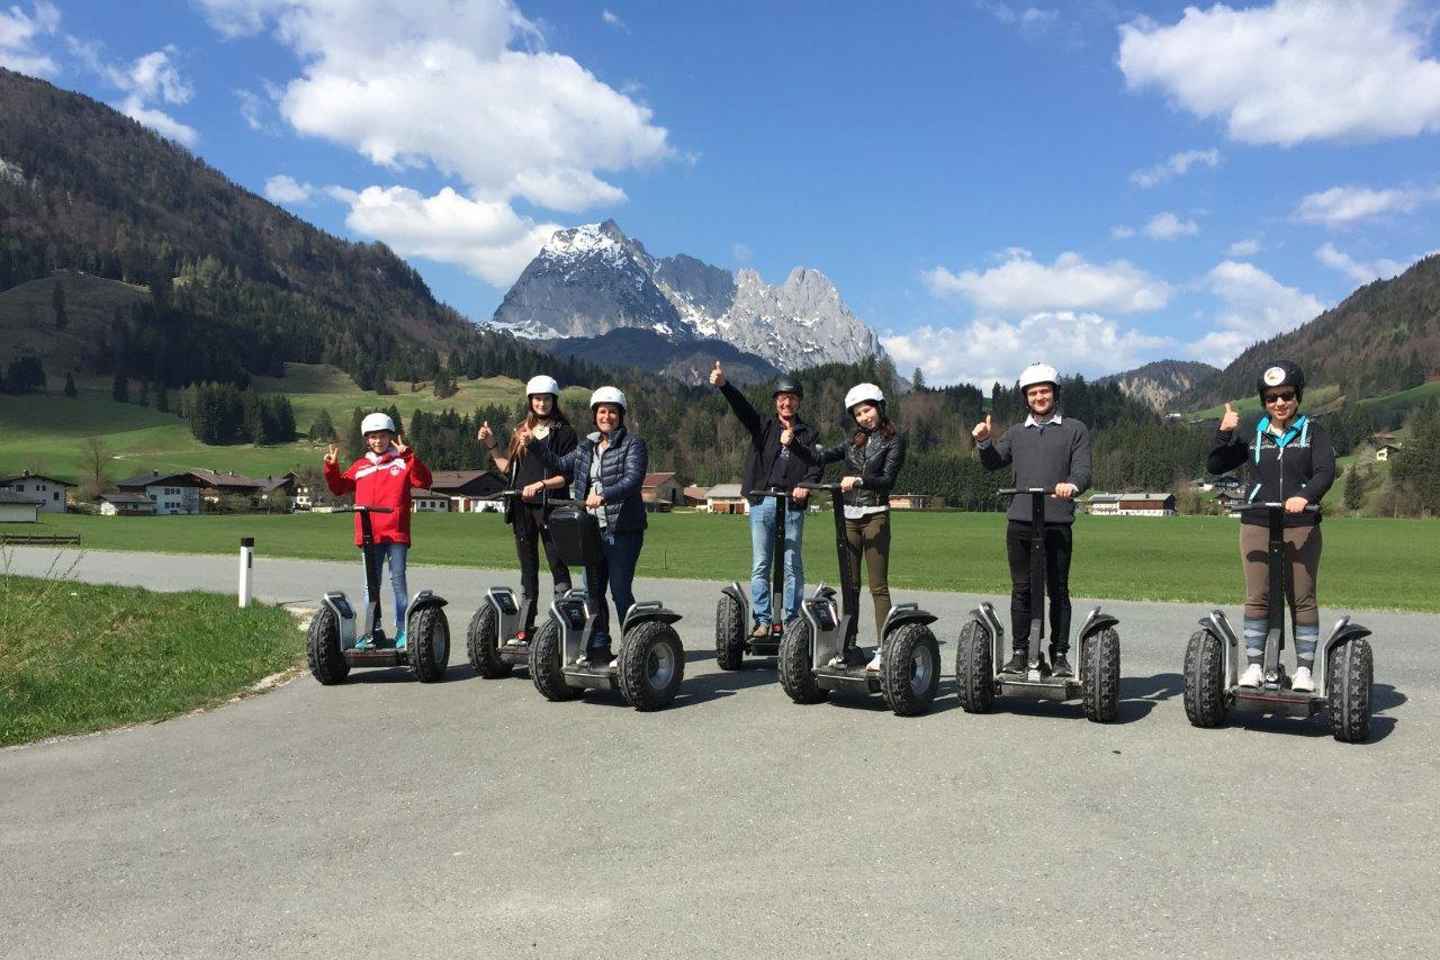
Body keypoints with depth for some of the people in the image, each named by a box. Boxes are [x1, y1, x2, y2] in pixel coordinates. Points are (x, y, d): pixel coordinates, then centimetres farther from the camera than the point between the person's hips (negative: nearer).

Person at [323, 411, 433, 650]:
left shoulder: (402, 462, 5)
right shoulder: (360, 466, 15)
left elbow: (424, 481, -9)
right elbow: (339, 488, 19)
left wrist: (408, 456, -19)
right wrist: (331, 467, 4)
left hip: (396, 533, -3)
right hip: (369, 534, 3)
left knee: (398, 581, 0)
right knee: (370, 584, 7)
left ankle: (403, 630, 7)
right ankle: (371, 632, 13)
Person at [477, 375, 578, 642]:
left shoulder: (564, 432, -1)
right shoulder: (520, 432, 15)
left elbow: (568, 475, -7)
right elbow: (508, 468, 17)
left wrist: (541, 485, -18)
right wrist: (491, 446, 9)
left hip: (550, 507, -5)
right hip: (522, 507, 5)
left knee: (558, 566, -5)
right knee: (527, 568, 10)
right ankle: (525, 628, 15)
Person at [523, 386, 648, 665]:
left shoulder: (633, 444, -4)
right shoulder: (586, 446, 16)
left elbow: (633, 480, -19)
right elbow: (561, 465, 30)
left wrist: (604, 495, -33)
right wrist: (533, 443, 25)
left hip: (623, 530, -7)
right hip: (592, 529, 7)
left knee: (620, 590, -7)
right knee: (594, 590, 10)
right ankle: (599, 648, 19)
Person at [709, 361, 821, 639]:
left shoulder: (806, 433, 13)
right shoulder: (764, 427, 11)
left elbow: (816, 465, 6)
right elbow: (742, 407, -5)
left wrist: (806, 485, -15)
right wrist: (724, 385, -23)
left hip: (792, 504, -1)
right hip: (762, 502, 1)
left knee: (792, 566, 0)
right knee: (760, 566, 2)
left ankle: (791, 621, 5)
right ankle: (763, 621, 7)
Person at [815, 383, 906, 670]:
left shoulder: (894, 440, 3)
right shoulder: (854, 442, 16)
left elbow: (887, 479, -9)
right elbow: (823, 456, 6)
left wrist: (859, 481, -25)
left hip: (875, 515, -5)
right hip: (848, 516, 5)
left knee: (878, 586, -7)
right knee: (849, 586, 6)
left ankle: (883, 649, -7)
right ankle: (849, 648, 12)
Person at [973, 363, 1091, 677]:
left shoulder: (1075, 430, 10)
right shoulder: (1017, 433, 20)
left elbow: (1083, 470, -1)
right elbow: (994, 463, 13)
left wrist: (1072, 485, -24)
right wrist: (984, 443, -6)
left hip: (1057, 522, -2)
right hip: (1020, 522, 3)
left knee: (1058, 590, 2)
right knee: (1021, 589, 5)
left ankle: (1059, 655, 9)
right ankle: (1020, 652, 11)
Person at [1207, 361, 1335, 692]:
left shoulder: (1313, 432, 6)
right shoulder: (1254, 435, 10)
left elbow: (1325, 471, -9)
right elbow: (1215, 466, 7)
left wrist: (1305, 495, -28)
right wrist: (1224, 432, -7)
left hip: (1301, 527, -1)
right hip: (1256, 527, 1)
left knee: (1303, 599, 2)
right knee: (1257, 598, 3)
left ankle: (1304, 668, 11)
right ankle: (1254, 665, 11)